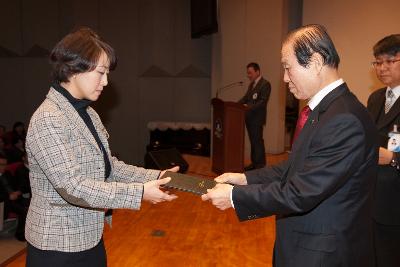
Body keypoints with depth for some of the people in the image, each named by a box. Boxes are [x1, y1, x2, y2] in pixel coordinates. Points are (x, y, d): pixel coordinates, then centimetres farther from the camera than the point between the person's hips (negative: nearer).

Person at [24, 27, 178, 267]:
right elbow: (73, 187, -26)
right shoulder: (47, 120, -21)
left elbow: (108, 166, 6)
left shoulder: (88, 113, 7)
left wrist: (155, 176, -5)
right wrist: (139, 193, -27)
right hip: (58, 247, -8)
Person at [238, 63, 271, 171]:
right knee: (253, 141, 14)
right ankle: (254, 163, 22)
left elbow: (263, 101, -18)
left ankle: (260, 165, 4)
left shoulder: (265, 84, -10)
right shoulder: (251, 84, 18)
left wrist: (249, 107, -25)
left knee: (257, 141, -4)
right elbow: (246, 97, 19)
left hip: (257, 118, -8)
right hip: (249, 117, 8)